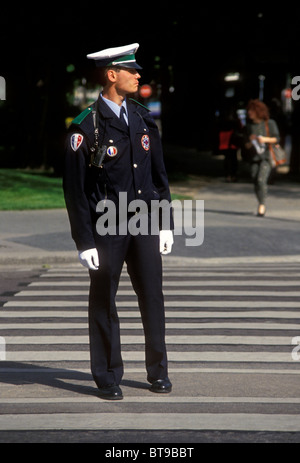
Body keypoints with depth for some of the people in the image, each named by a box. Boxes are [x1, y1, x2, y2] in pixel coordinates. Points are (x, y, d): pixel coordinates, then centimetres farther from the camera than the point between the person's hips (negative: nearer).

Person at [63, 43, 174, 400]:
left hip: (145, 222, 5)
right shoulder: (86, 127, -9)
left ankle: (158, 371, 20)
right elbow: (74, 188, -9)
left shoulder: (143, 119, 9)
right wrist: (84, 242, -11)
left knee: (152, 296, 7)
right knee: (104, 301, 5)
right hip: (107, 226, -4)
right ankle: (107, 378, 16)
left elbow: (159, 174, 15)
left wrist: (166, 223, 10)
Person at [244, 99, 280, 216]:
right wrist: (250, 141, -10)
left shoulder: (270, 123, 0)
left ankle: (262, 205, -13)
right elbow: (247, 146, 13)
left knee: (261, 180, -20)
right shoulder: (249, 126, 10)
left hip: (267, 156, -4)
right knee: (256, 183, 1)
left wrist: (265, 139, -15)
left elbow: (276, 139, 2)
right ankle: (261, 205, 17)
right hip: (255, 157, 4)